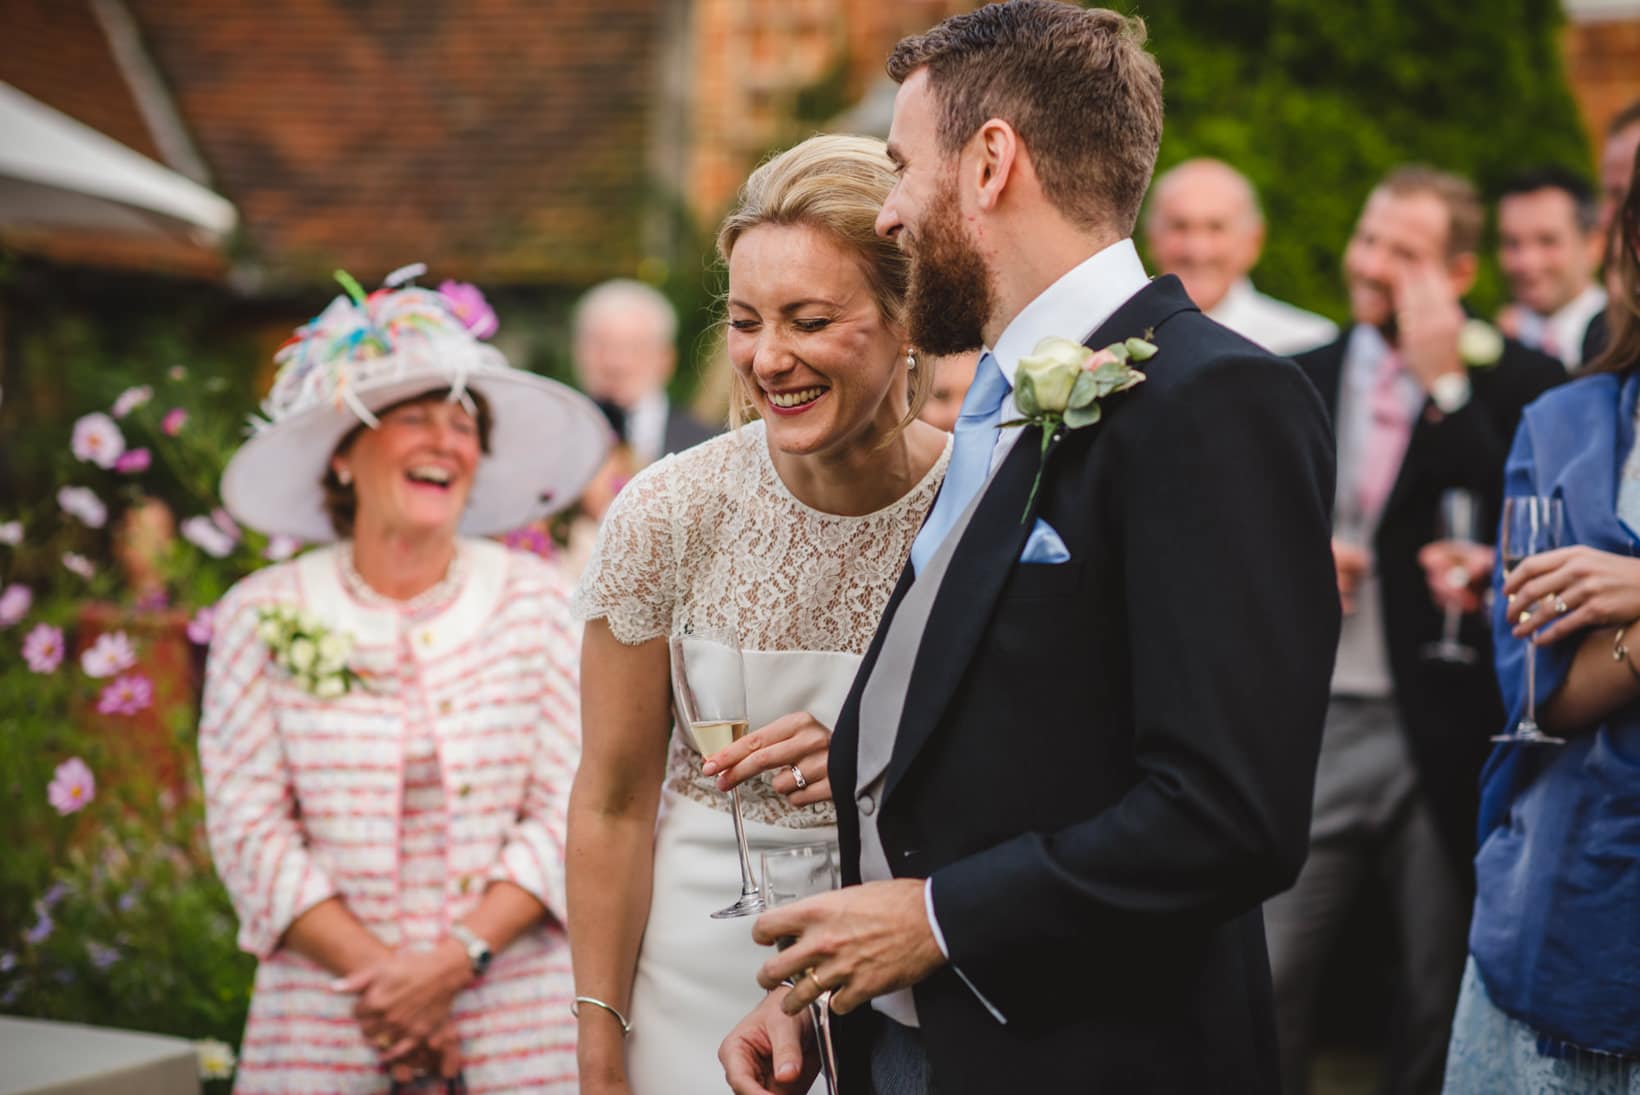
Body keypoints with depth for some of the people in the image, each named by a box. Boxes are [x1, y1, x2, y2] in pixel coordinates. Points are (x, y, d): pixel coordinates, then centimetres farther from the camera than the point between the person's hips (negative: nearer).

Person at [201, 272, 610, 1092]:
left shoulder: (536, 602, 1)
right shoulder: (263, 617, 0)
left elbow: (568, 813, -3)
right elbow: (250, 830, -4)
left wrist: (455, 960, -14)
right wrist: (375, 972, -14)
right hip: (326, 1022, 0)